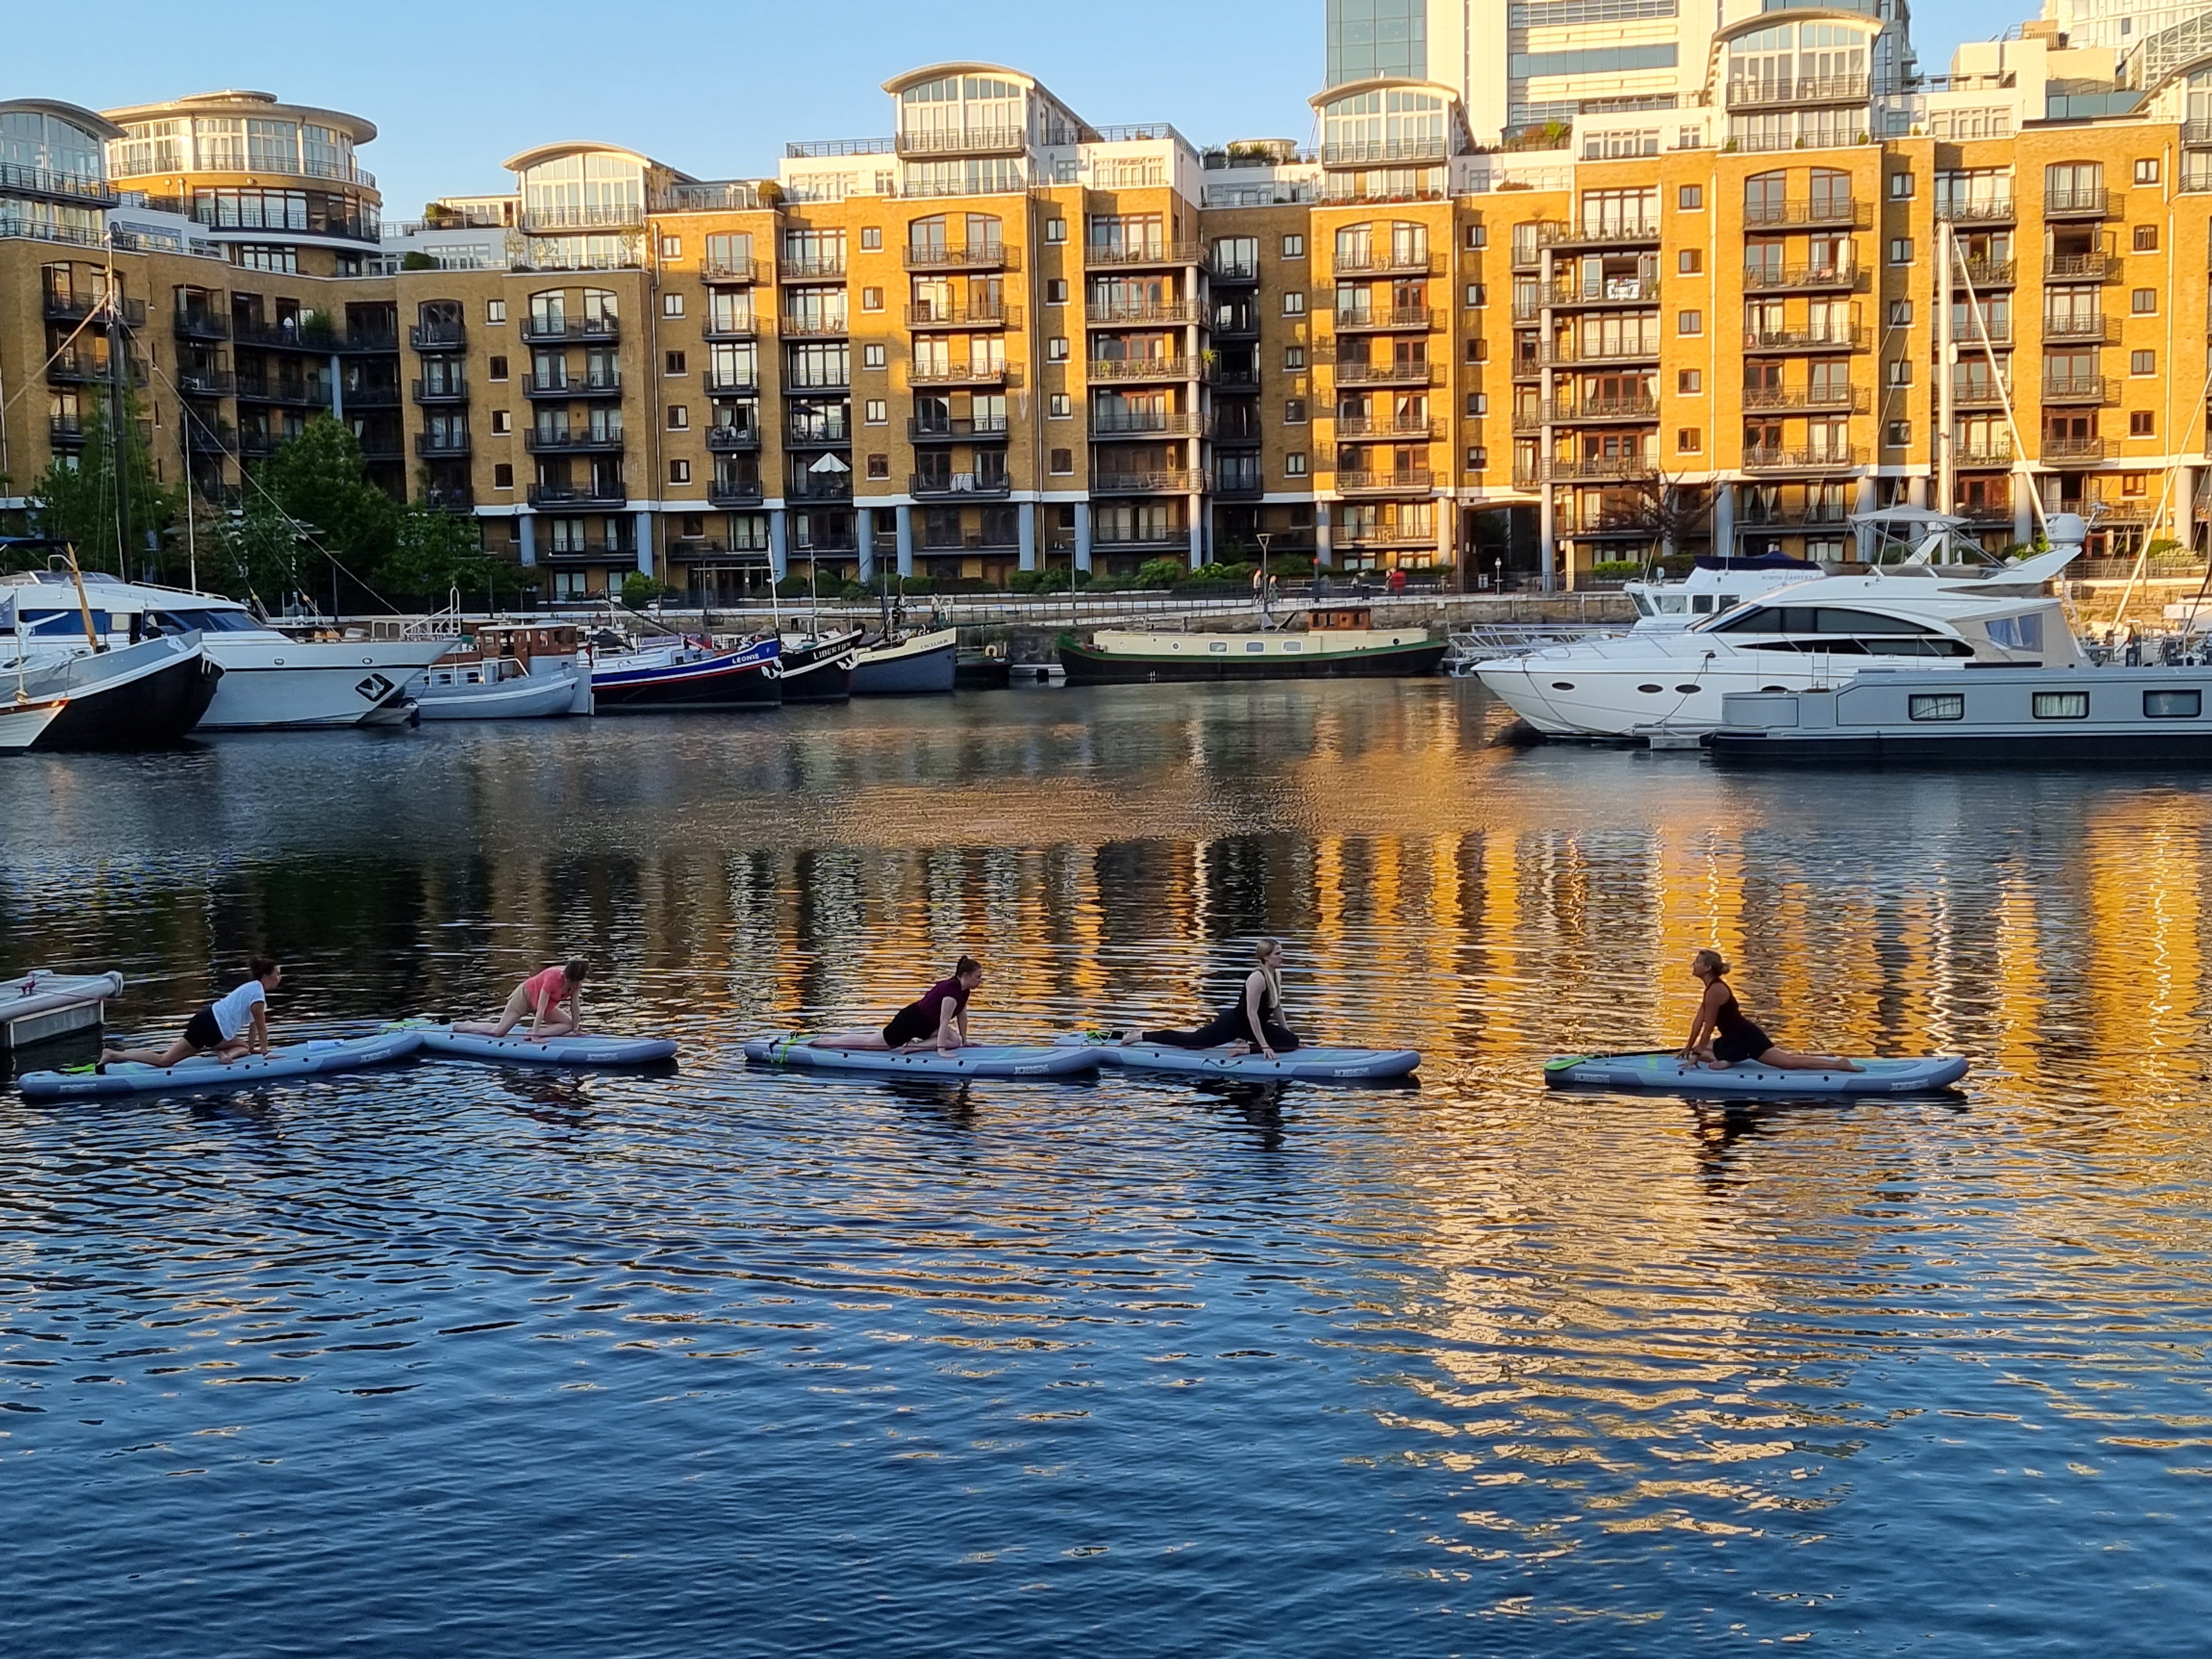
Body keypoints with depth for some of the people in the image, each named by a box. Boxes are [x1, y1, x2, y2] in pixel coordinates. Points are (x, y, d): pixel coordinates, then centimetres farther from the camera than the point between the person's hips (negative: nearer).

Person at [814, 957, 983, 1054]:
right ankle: (823, 1042, 12)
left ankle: (911, 1046, 0)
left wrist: (965, 1041, 13)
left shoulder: (964, 990, 1)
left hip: (924, 1024, 10)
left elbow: (962, 1015, 12)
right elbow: (944, 1021, -32)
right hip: (910, 1021, -10)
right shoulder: (952, 990, -29)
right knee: (869, 1042, 0)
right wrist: (940, 1050, -33)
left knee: (954, 1041, -3)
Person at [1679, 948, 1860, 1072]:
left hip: (1748, 1039, -10)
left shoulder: (1715, 990, -20)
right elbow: (1699, 1021, 19)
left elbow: (1709, 1027, -18)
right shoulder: (1712, 988, 12)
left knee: (1789, 1062, -15)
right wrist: (1689, 1048, 22)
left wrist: (1697, 1054, -12)